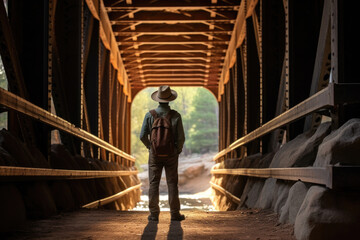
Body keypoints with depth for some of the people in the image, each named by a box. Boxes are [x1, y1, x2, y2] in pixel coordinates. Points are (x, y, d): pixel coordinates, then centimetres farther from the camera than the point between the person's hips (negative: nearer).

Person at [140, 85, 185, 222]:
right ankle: (175, 214, 6)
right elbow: (181, 137, -9)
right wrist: (179, 150, 10)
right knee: (172, 183, 5)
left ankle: (154, 214, 3)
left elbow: (143, 136, -6)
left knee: (153, 183, 5)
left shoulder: (150, 115, -7)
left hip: (155, 154, 0)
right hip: (171, 154, 0)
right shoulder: (175, 116, -9)